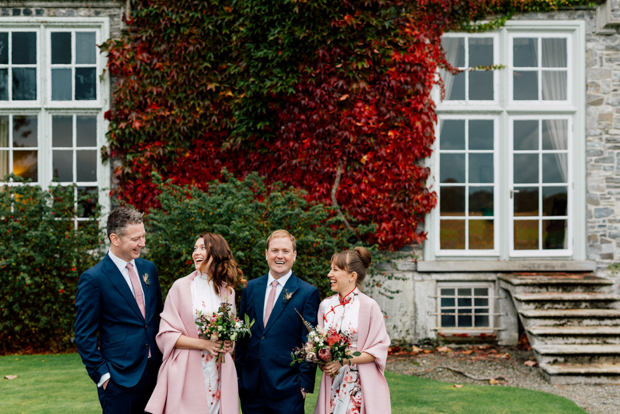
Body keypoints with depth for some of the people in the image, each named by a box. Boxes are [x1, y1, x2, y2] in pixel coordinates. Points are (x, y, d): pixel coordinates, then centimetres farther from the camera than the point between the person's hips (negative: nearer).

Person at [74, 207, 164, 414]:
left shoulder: (149, 268, 9)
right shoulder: (93, 278, -10)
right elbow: (84, 335, -8)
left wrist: (162, 358, 11)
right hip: (120, 378, -5)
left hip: (154, 371, 6)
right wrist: (101, 374, -10)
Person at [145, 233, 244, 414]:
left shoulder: (227, 290, 10)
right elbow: (166, 334, -3)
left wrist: (228, 343, -1)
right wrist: (202, 344, -14)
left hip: (220, 371, 3)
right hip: (188, 372, -3)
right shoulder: (181, 287, 0)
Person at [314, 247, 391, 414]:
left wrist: (344, 361, -16)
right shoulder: (326, 305, 6)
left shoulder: (369, 306, -8)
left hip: (363, 386, -4)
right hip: (332, 385, 4)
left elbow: (379, 349, -9)